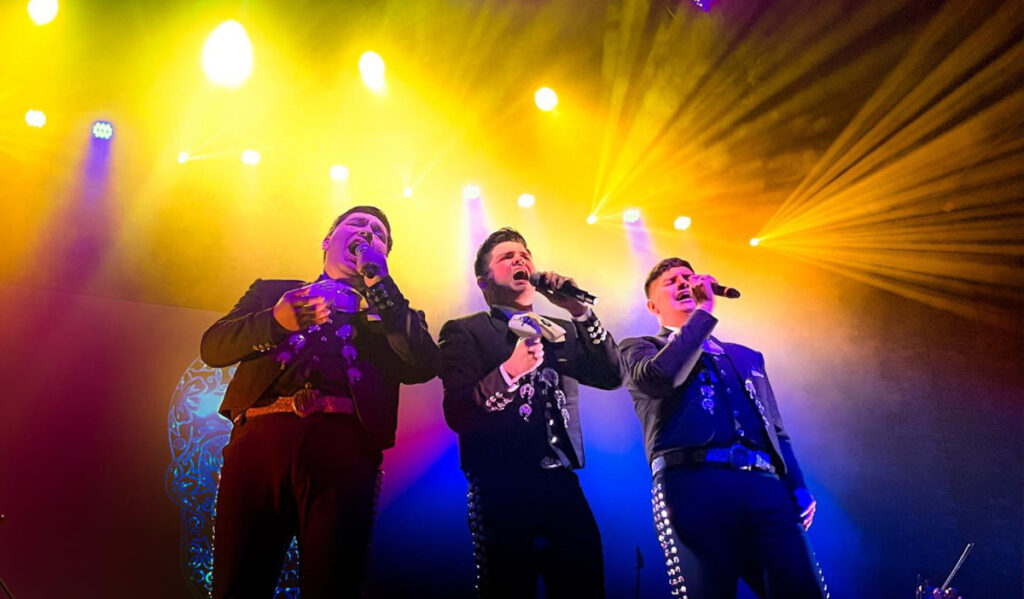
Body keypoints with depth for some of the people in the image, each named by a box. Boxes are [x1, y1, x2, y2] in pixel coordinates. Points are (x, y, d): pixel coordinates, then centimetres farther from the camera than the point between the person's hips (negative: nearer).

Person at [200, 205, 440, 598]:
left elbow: (424, 366, 4)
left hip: (345, 446, -1)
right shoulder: (272, 291, 28)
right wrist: (275, 320, -5)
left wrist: (378, 280, 4)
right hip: (261, 434, 1)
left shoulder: (391, 312, 24)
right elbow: (212, 346, 15)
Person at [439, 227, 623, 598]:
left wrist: (579, 311, -4)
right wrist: (509, 370, -20)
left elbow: (612, 376, 4)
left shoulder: (562, 331, 18)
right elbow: (457, 413, -8)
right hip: (503, 490, -4)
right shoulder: (464, 331, 3)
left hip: (563, 485, 4)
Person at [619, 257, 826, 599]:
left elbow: (776, 430, 25)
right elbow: (660, 377, -8)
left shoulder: (746, 357, 30)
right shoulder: (638, 349, 16)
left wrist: (798, 489, 8)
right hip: (693, 485, -4)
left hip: (764, 486, 4)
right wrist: (705, 311, 1)